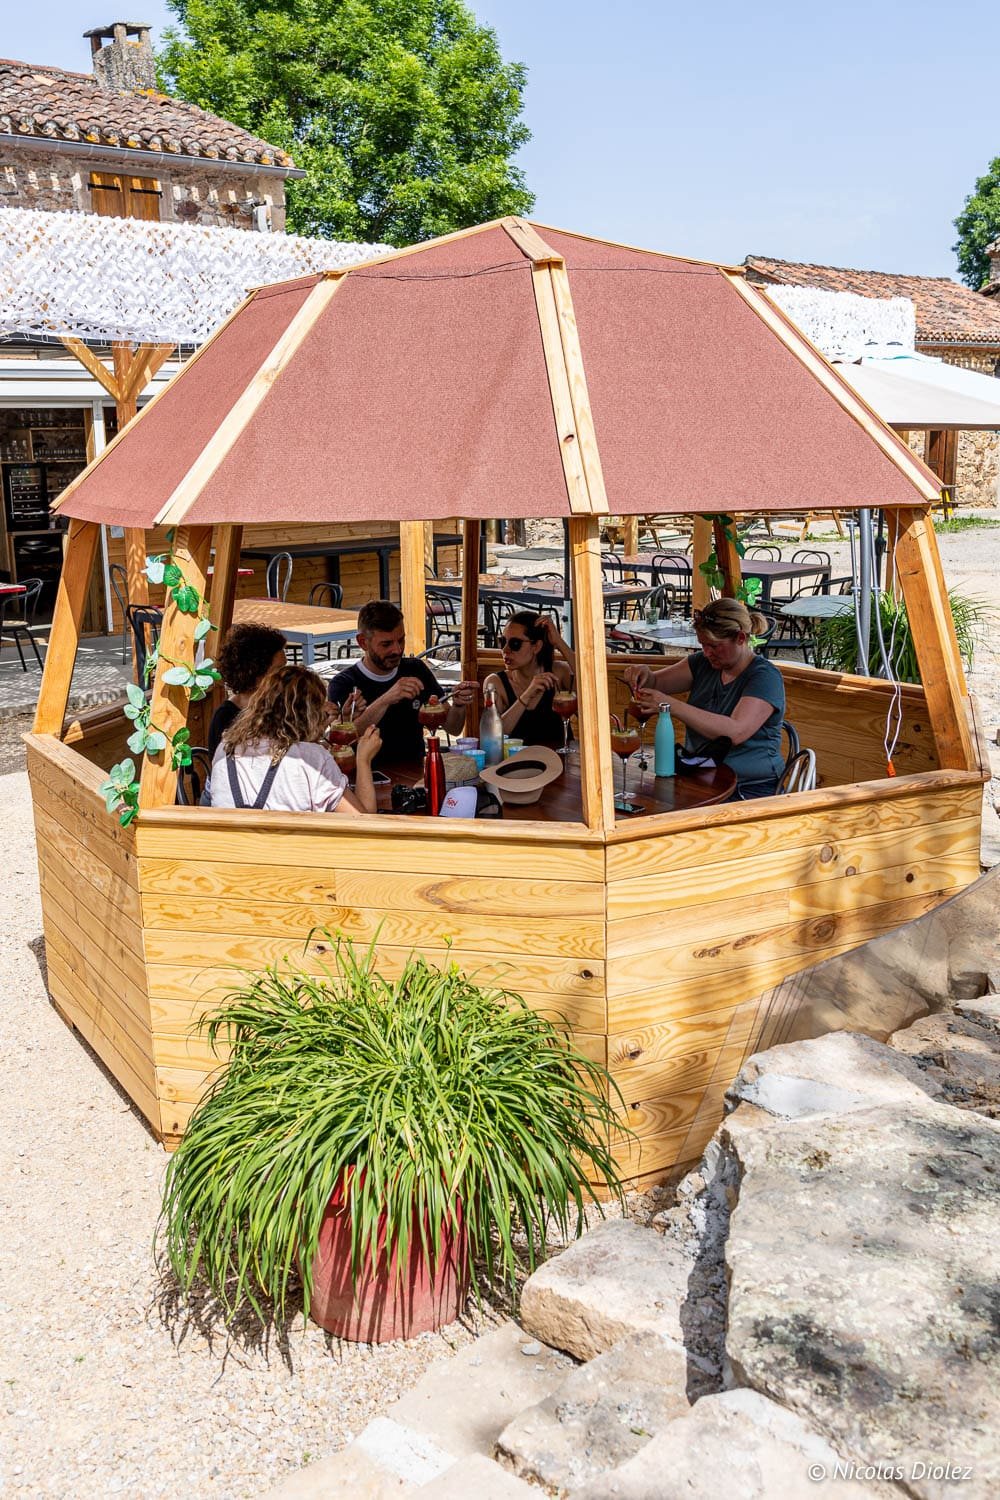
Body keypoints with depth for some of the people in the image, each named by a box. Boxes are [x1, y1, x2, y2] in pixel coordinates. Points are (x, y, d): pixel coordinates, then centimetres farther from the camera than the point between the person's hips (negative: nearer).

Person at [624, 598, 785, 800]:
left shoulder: (765, 676, -10)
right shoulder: (703, 662, 11)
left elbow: (736, 732, -25)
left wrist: (671, 705, -30)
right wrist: (643, 674, -13)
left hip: (749, 790, -6)